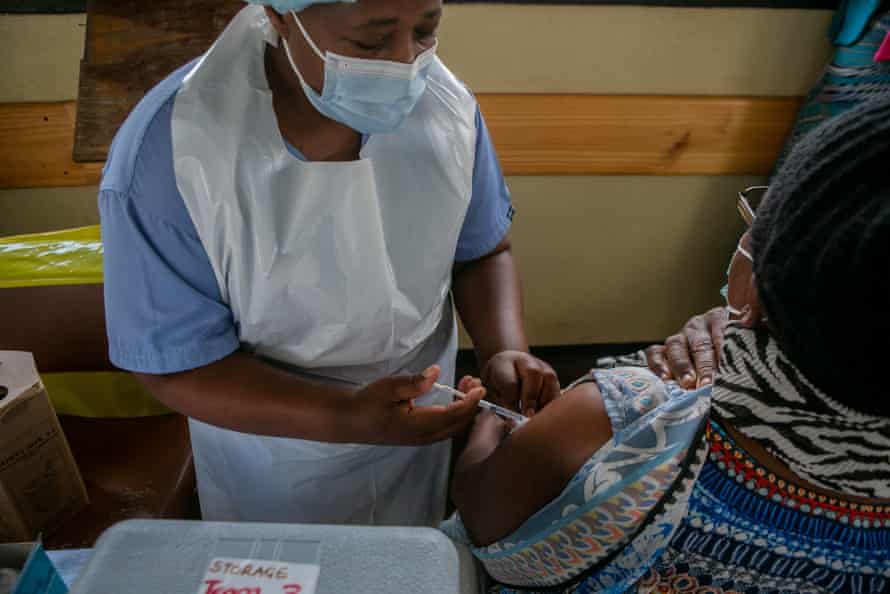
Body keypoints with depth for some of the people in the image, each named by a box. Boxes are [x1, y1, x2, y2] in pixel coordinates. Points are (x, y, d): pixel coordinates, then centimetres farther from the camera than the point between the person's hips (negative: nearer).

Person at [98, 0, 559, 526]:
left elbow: (483, 250, -3)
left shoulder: (445, 104, -18)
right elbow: (176, 365, -22)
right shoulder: (163, 156, -30)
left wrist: (504, 351, -22)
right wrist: (347, 418, -35)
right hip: (273, 452, -2)